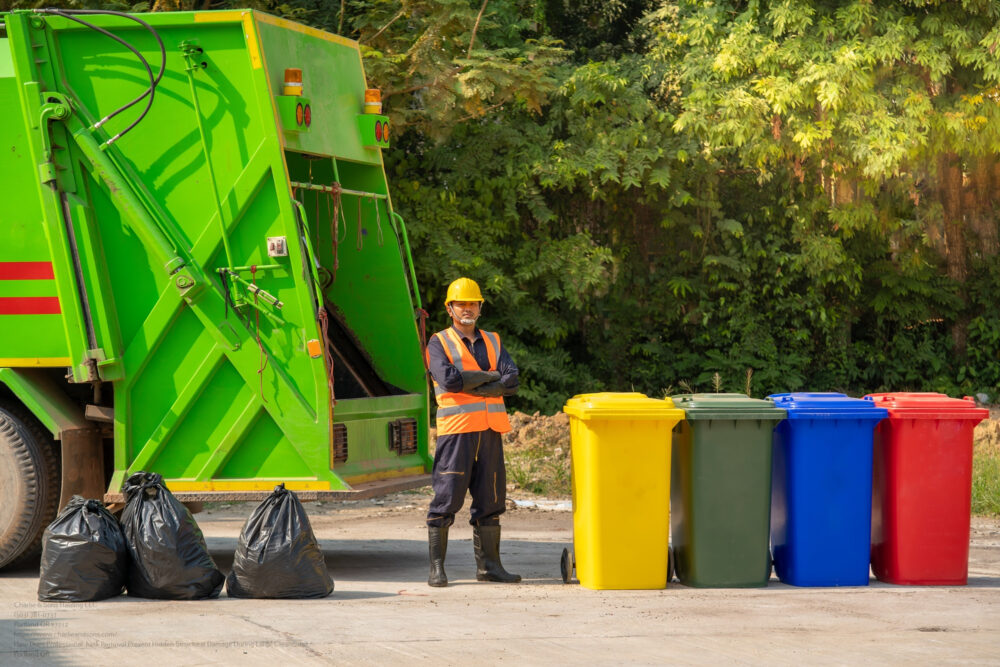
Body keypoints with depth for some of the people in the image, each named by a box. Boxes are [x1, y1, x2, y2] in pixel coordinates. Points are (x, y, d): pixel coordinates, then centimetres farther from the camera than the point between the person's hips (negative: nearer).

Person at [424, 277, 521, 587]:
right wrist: (489, 376, -6)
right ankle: (436, 567, -3)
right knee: (447, 498, -6)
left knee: (490, 500, 7)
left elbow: (511, 381, 0)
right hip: (456, 431, -5)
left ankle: (488, 564, 12)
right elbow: (449, 379, -15)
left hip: (489, 431, 5)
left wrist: (472, 386, -11)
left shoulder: (493, 342, 16)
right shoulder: (439, 343, 4)